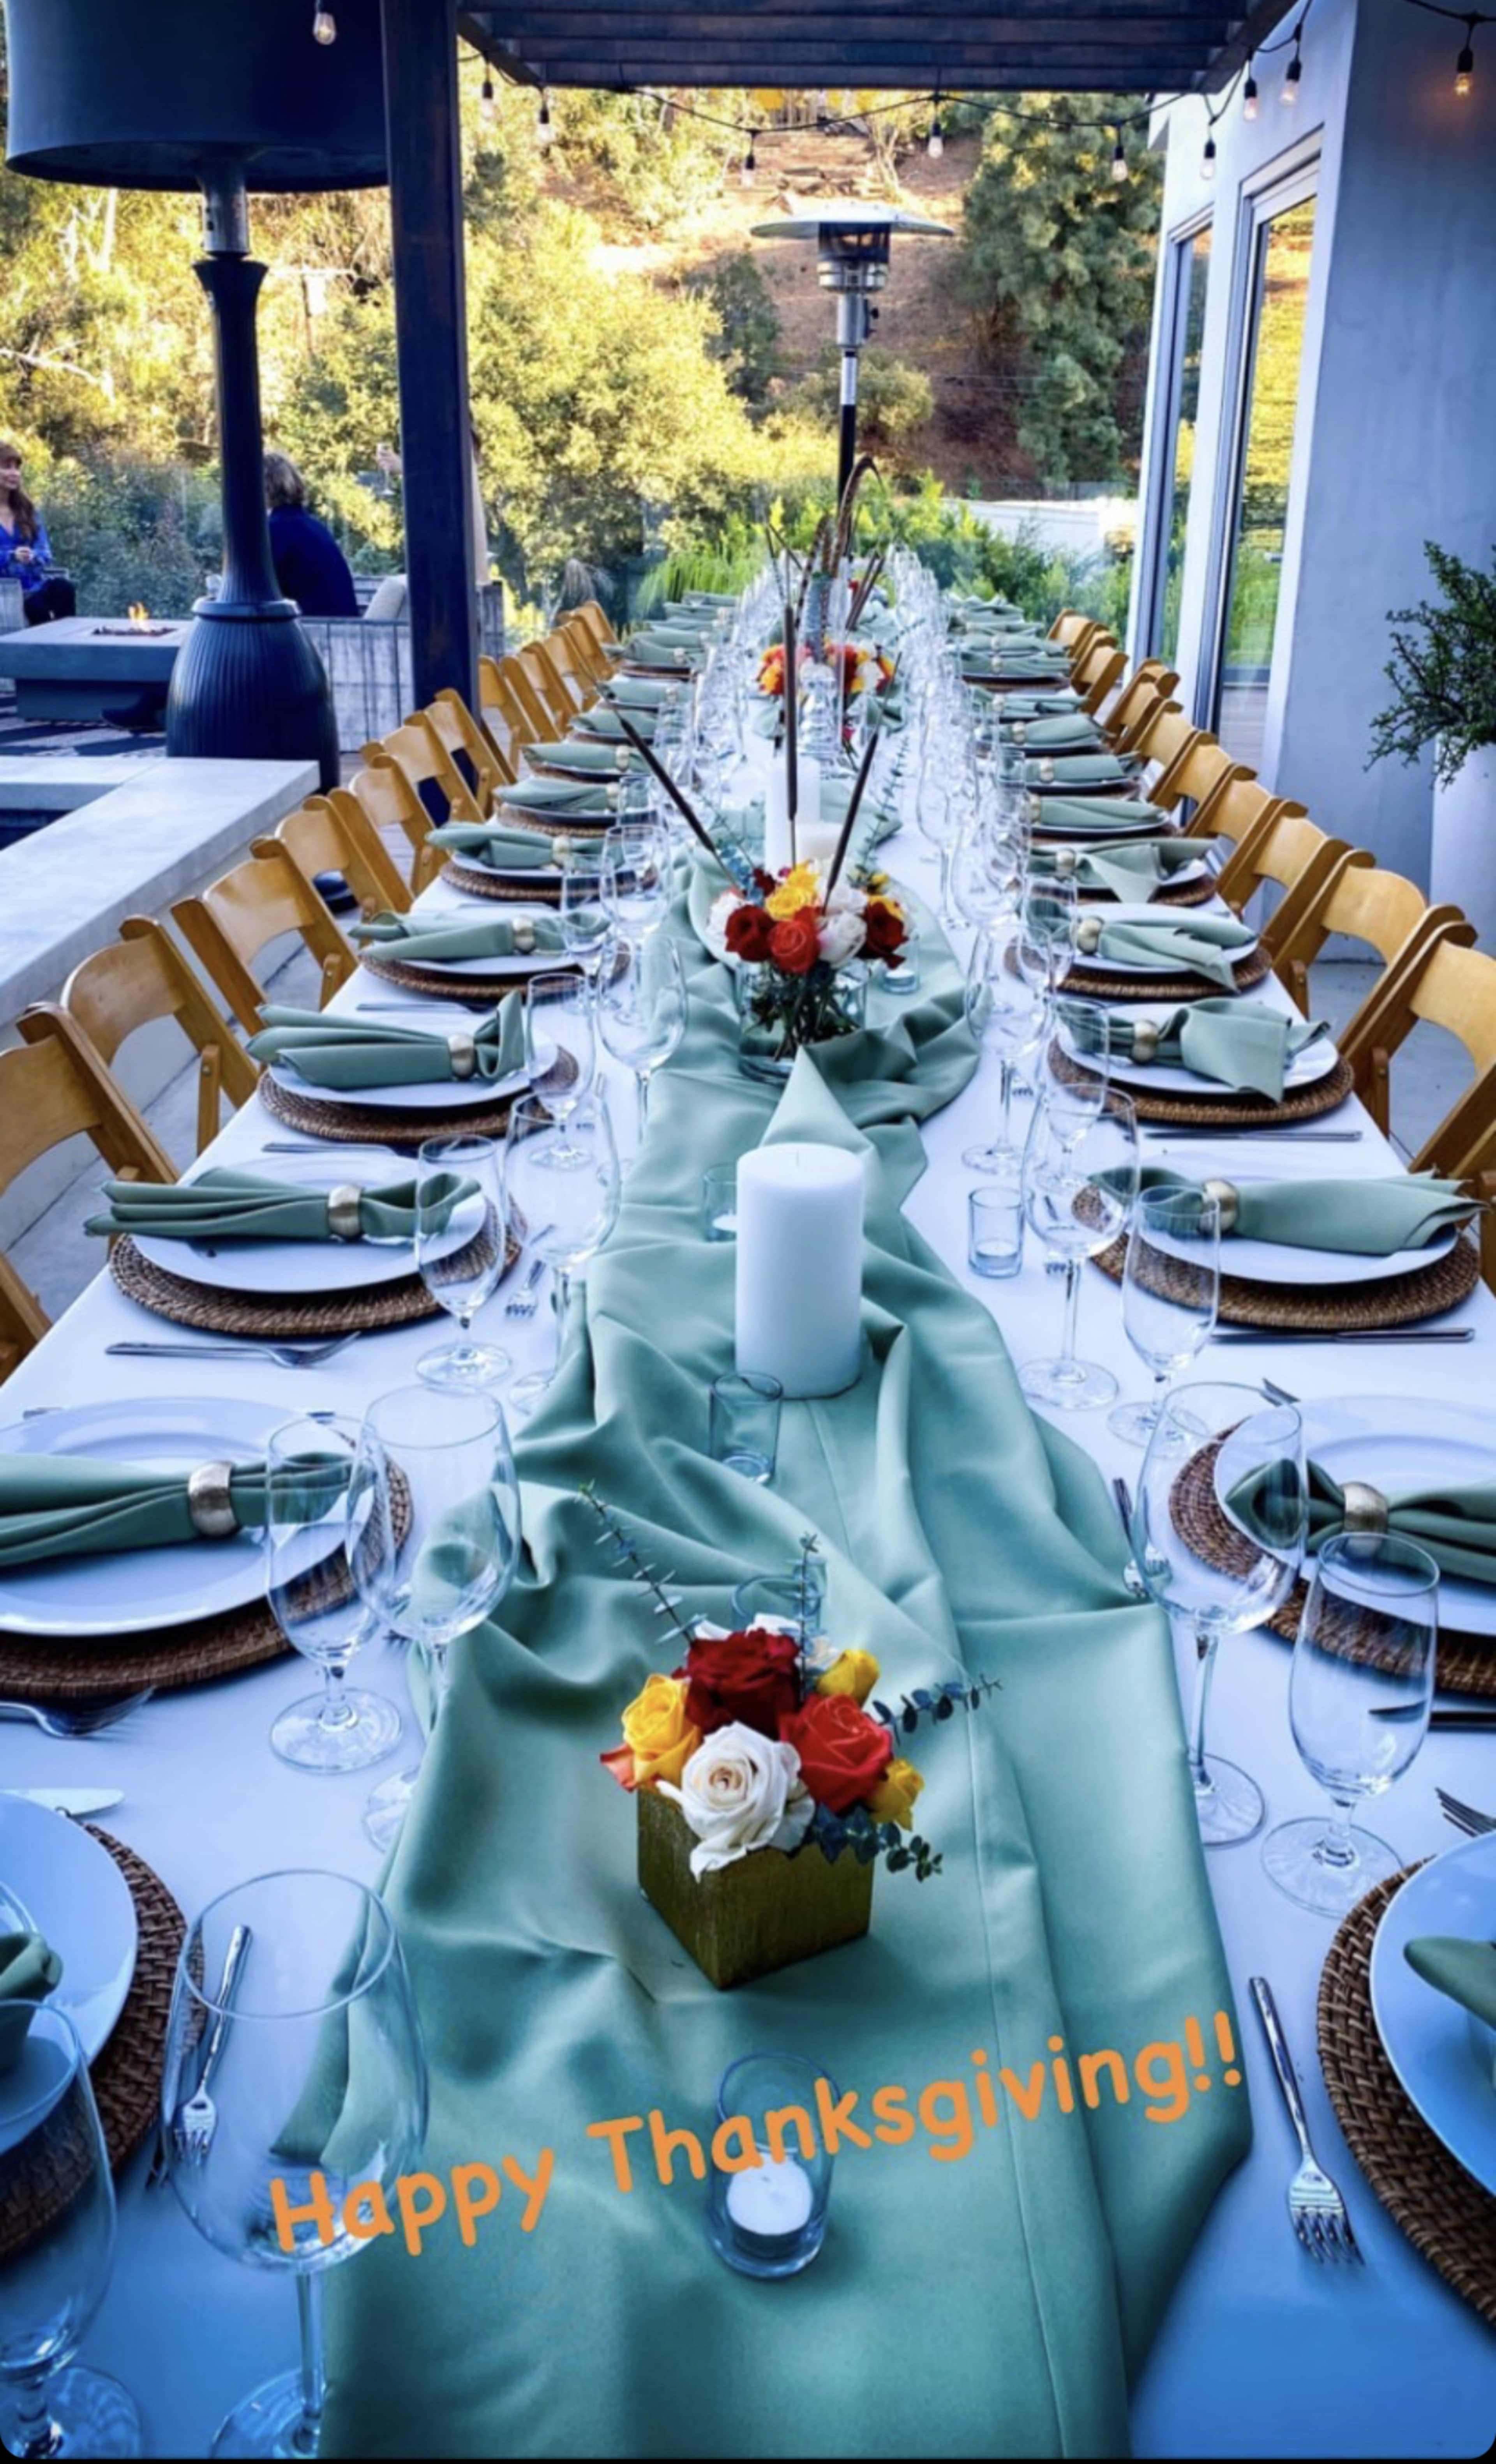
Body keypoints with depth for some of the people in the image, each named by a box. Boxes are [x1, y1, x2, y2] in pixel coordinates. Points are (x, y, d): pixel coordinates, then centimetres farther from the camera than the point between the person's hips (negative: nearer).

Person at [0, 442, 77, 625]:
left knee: (63, 588, -31)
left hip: (32, 585, 4)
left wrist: (32, 556, -15)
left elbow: (46, 554, 9)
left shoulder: (27, 510, 17)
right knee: (36, 606, -36)